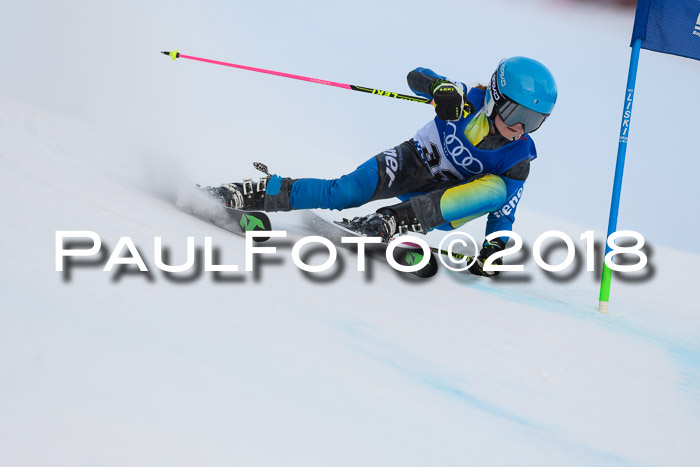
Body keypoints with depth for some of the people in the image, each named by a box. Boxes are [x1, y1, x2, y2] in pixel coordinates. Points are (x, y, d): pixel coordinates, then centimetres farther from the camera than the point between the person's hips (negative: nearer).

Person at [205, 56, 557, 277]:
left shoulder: (517, 159, -14)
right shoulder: (469, 101, -17)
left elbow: (504, 211, -9)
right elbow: (416, 77, -15)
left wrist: (494, 248, -26)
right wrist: (440, 87, -37)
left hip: (443, 203, 1)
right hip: (411, 164, -1)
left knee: (498, 189, -30)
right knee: (343, 193, -26)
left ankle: (395, 221, -39)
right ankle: (254, 194, -12)